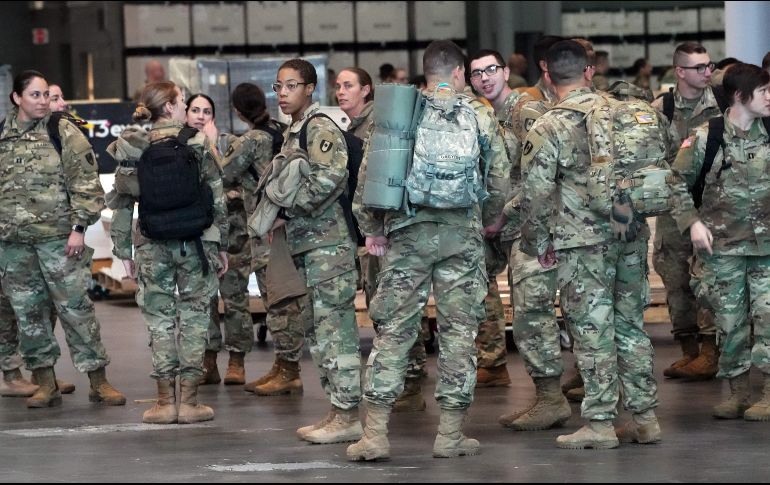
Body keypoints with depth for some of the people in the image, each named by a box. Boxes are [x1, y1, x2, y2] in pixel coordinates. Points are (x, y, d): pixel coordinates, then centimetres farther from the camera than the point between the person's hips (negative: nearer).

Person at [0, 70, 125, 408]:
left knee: (75, 306, -4)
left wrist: (79, 227, -11)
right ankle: (45, 384, 14)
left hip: (57, 237, -4)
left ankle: (98, 381, 1)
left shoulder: (63, 132, -2)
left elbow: (85, 182, -5)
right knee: (28, 311, 6)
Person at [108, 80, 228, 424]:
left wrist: (124, 251, 9)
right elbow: (217, 198, -3)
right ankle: (189, 401, 6)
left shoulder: (134, 150, 0)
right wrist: (221, 244, 5)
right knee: (194, 317, 6)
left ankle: (166, 402, 9)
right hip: (196, 244, -1)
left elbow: (121, 205, 1)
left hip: (153, 247, 1)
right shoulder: (198, 143, -4)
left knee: (160, 319, 9)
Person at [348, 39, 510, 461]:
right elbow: (500, 179, 5)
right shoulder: (479, 116, 3)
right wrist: (488, 219, 24)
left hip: (407, 232, 1)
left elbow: (368, 174, 2)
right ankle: (450, 434, 8)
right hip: (462, 233, -1)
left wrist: (371, 228, 13)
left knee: (394, 328, 3)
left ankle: (375, 432, -2)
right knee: (459, 330, 6)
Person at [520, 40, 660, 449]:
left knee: (592, 330, 0)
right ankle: (645, 417, 15)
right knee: (631, 324, 12)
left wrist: (536, 242, 3)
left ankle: (600, 423, 2)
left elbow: (535, 193, -9)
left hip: (583, 242, -5)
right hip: (632, 235, 5)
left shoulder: (548, 128, -9)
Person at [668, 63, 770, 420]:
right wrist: (692, 222, -7)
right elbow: (678, 182, 1)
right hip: (722, 245, -1)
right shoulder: (706, 137, -7)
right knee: (730, 321, 5)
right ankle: (738, 392, 18)